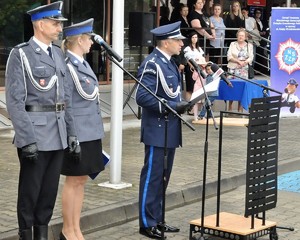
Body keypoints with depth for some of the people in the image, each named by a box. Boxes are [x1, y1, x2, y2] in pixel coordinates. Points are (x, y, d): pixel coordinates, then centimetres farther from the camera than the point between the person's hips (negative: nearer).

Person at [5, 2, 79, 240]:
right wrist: (27, 140, -18)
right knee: (30, 191, 4)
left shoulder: (58, 53, 12)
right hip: (35, 133, -6)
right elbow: (15, 101, -13)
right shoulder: (20, 54, -8)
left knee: (50, 190, 11)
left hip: (58, 134, 6)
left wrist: (72, 133, 11)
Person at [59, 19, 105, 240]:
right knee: (73, 181, 1)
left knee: (81, 180, 13)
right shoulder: (67, 66, -16)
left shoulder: (83, 64, 12)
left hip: (90, 131, 9)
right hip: (77, 133, -9)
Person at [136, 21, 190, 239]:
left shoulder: (169, 63, 13)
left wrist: (182, 105, 5)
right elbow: (142, 97, -22)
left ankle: (157, 220, 25)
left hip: (170, 131, 9)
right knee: (152, 178, -1)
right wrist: (172, 106, -22)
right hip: (157, 131, -9)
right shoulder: (152, 64, -16)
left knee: (162, 178, 15)